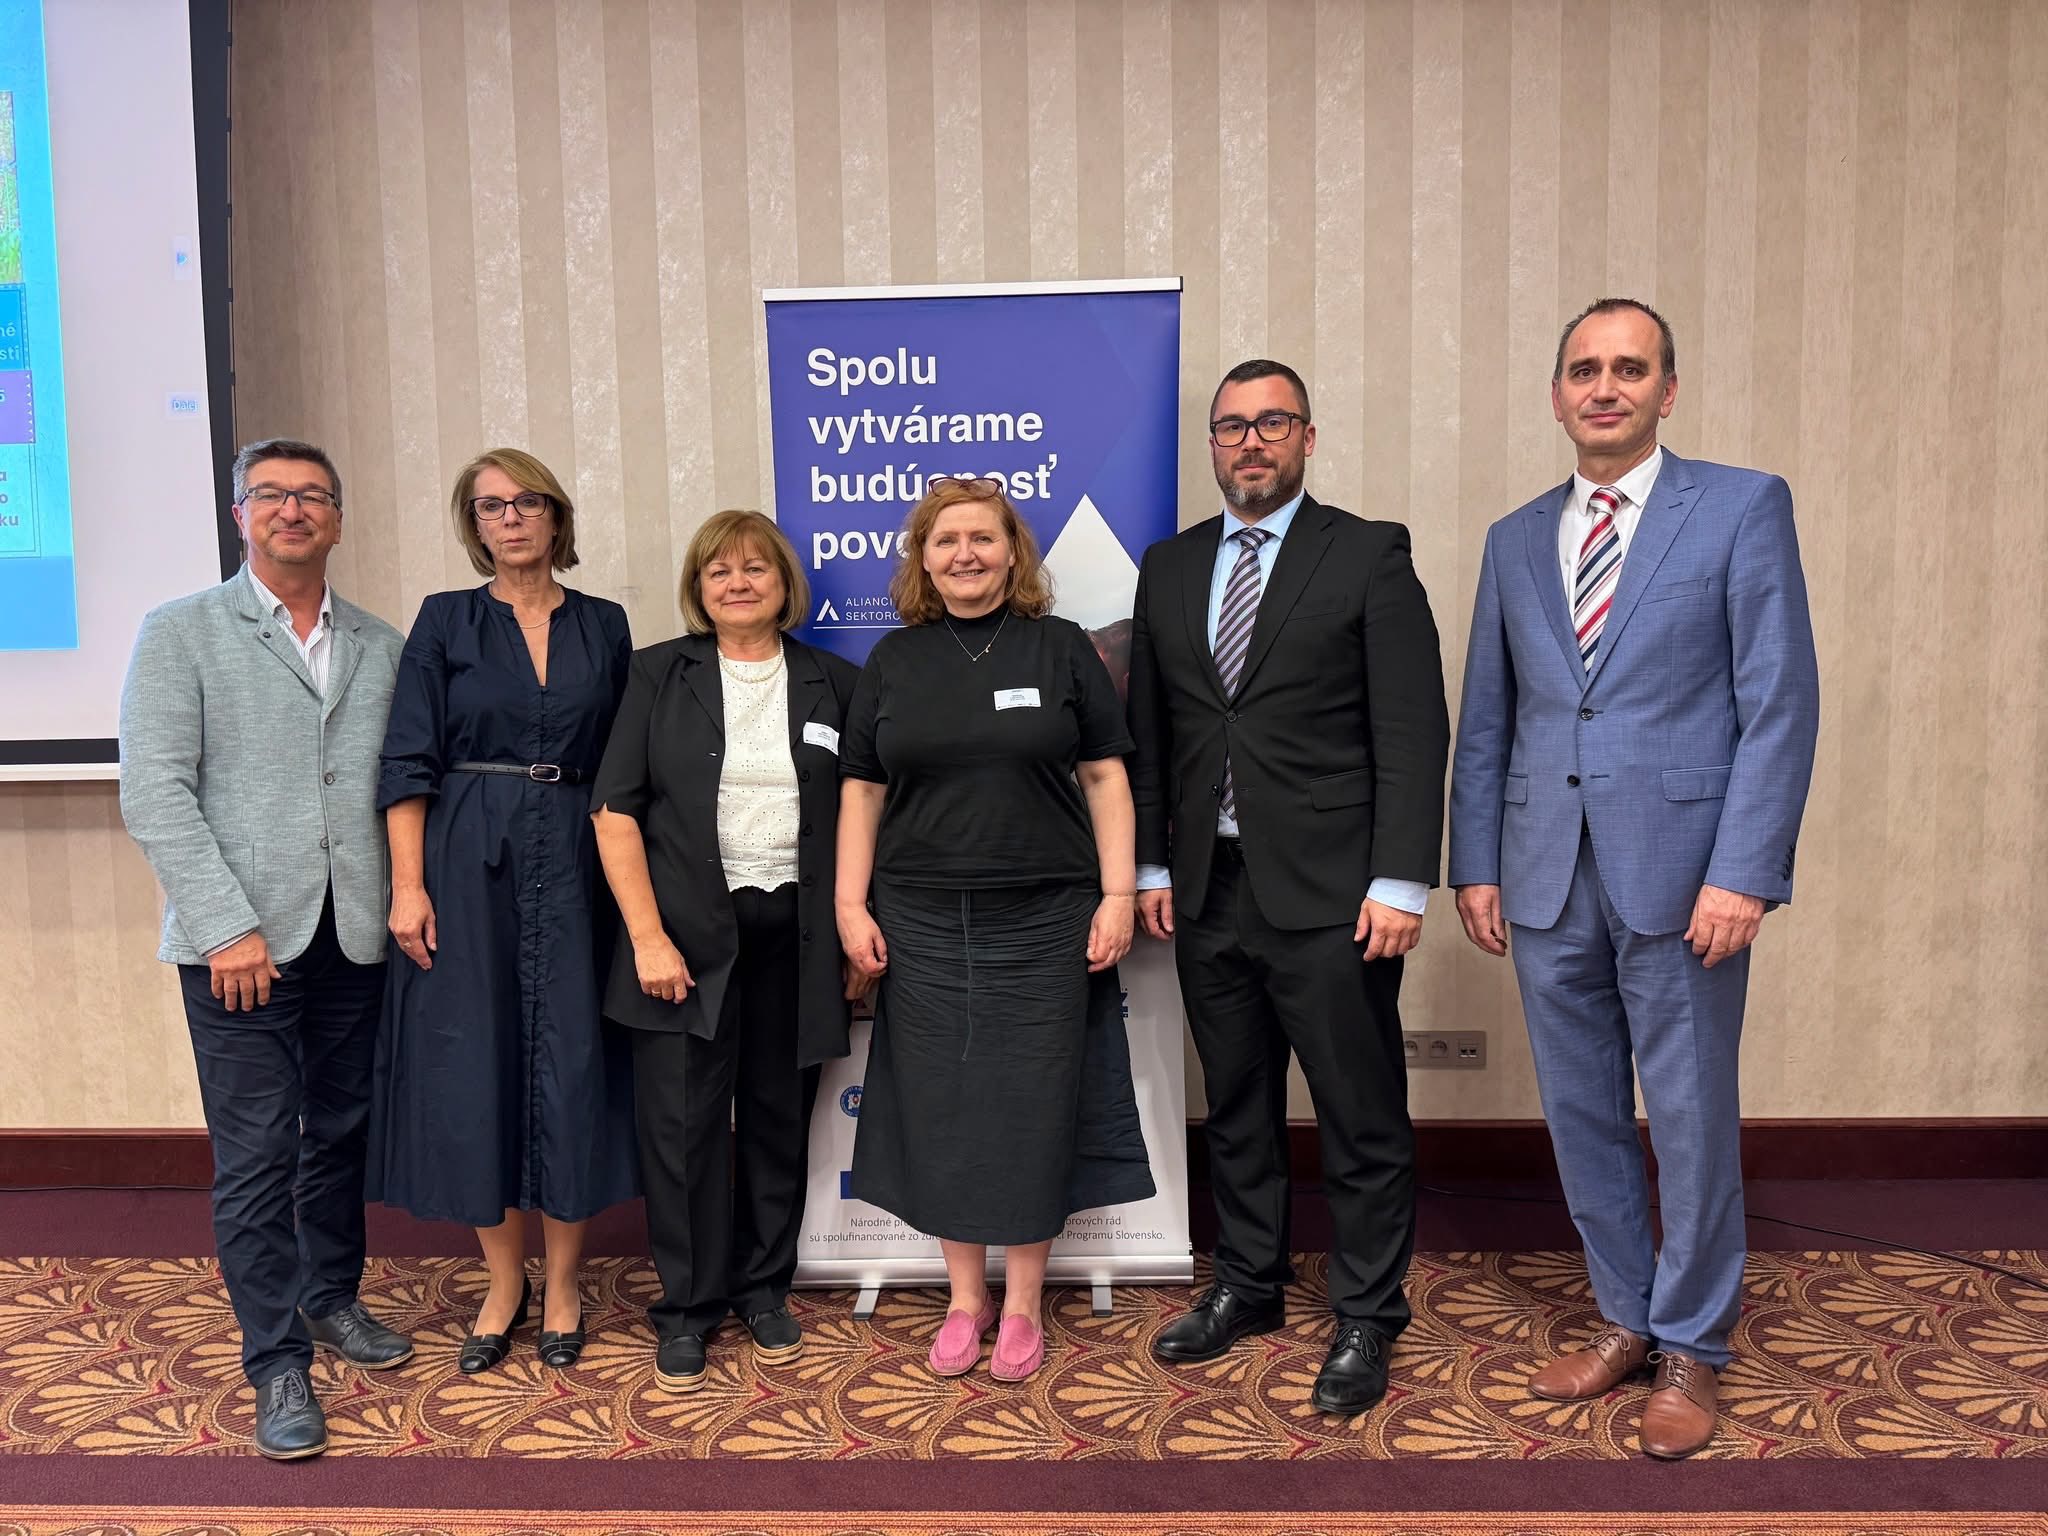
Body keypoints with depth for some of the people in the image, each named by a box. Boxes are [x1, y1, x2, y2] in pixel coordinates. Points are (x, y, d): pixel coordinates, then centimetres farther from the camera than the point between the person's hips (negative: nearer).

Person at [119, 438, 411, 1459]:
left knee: (340, 1135, 15)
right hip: (240, 944, -3)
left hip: (356, 941, 3)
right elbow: (156, 794, -7)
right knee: (256, 1157, 2)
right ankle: (278, 1363, 15)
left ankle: (331, 1298, 35)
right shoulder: (181, 634, 1)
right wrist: (227, 926, -14)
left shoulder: (382, 649, 10)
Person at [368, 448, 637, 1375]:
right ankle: (503, 1282, 20)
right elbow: (408, 763, -1)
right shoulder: (445, 622, 4)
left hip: (576, 866, 1)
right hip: (469, 867, -1)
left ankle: (561, 1285, 18)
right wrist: (408, 884, -10)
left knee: (572, 1063, 2)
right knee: (476, 1064, 3)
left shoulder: (604, 626, 9)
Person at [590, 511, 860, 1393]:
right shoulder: (660, 674, 2)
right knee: (683, 1120, 2)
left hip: (793, 935, 2)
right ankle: (687, 1306, 20)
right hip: (689, 933, -1)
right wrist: (649, 937, -10)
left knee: (779, 1116, 10)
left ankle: (763, 1288, 29)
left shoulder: (832, 683, 6)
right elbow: (616, 812, -3)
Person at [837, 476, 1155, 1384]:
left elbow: (1104, 776, 1)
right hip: (924, 924, 2)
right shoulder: (893, 660, 8)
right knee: (940, 1106, 7)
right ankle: (964, 1299, 25)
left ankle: (1022, 1307, 21)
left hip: (1044, 921, -2)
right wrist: (852, 905, 1)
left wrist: (1118, 893, -6)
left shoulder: (1061, 648, 3)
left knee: (1034, 1106, 5)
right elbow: (862, 790, 8)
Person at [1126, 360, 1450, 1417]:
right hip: (1209, 892, 5)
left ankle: (1365, 1321, 21)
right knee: (1236, 1108, 17)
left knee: (1361, 1118, 4)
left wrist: (1400, 883, -13)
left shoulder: (1370, 556, -2)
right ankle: (1248, 1287, 34)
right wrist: (1152, 865, 9)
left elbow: (1413, 731, -7)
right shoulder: (1169, 568, 12)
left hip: (1329, 892, -4)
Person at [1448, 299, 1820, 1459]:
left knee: (1691, 1118, 6)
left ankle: (1690, 1345, 25)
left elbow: (1781, 702, -7)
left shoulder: (1743, 507, -1)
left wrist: (1744, 873, -14)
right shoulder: (1516, 540, 12)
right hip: (1548, 880, 4)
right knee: (1583, 1115, 13)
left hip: (1680, 872, -4)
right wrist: (1476, 864, 6)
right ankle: (1629, 1320, 31)